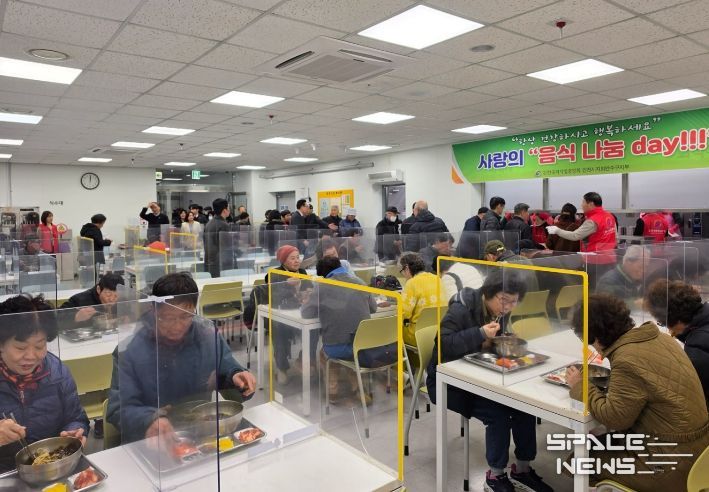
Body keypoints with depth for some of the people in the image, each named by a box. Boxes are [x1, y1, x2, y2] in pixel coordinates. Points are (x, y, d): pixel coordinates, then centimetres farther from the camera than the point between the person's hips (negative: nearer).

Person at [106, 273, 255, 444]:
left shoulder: (209, 334, -2)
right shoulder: (129, 349, -11)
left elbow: (226, 368, 9)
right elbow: (118, 409, -10)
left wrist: (236, 376, -15)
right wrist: (150, 419, -30)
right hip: (149, 443, -1)